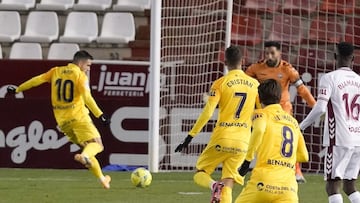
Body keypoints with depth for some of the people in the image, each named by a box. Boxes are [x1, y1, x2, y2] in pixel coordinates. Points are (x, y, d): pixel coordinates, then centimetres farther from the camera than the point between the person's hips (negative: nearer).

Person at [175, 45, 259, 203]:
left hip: (221, 139, -3)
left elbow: (207, 112, -10)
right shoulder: (254, 84, 7)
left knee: (200, 174, 11)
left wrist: (190, 137, -6)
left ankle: (214, 185, -22)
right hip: (242, 142, 3)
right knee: (227, 185, 5)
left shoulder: (221, 83, -3)